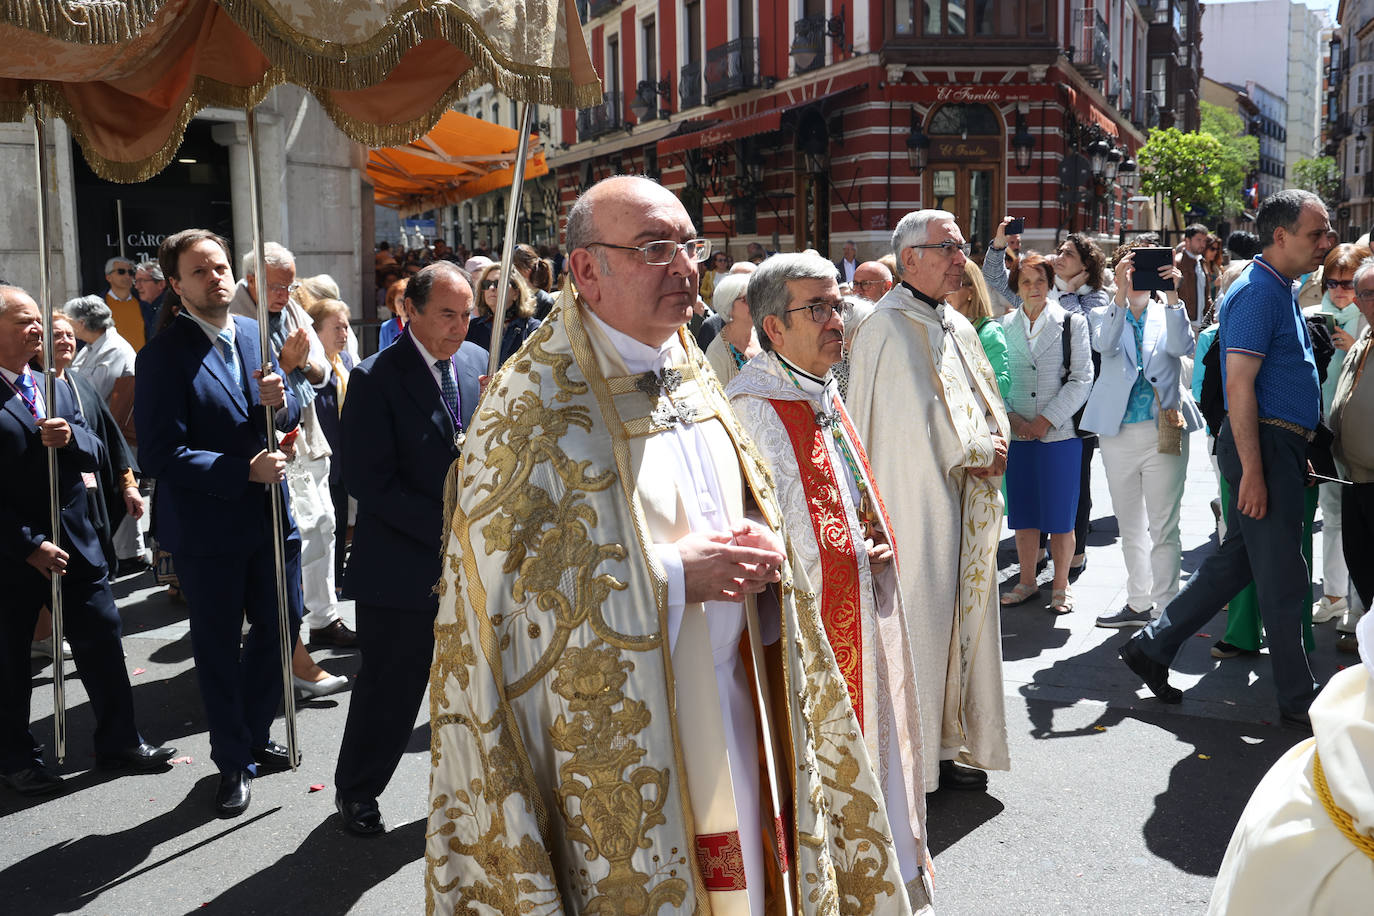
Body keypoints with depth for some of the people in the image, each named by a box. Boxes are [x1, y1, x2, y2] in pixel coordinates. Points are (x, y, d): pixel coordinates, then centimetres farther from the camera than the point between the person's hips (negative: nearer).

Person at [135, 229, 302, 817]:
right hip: (206, 528, -5)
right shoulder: (163, 356, -14)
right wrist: (244, 471, -25)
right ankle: (234, 762, 29)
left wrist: (280, 402, -15)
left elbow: (289, 419, 9)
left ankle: (254, 738, 40)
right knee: (218, 647, 10)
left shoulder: (257, 334, 4)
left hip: (268, 515, 6)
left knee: (281, 625, 17)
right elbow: (162, 455, -20)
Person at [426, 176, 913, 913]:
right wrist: (671, 579, -21)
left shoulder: (695, 382, 8)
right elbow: (500, 586, -17)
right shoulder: (530, 407, -14)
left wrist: (762, 549, -7)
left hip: (735, 718, 6)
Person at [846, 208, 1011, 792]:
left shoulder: (958, 327, 16)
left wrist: (993, 447, -4)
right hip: (915, 500, -9)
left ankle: (952, 744, 25)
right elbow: (920, 417, -19)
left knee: (962, 615, 13)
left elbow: (990, 402, 16)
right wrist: (977, 451, -7)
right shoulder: (889, 327, -13)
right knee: (919, 619, -3)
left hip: (965, 500, 9)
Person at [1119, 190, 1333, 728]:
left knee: (1234, 563, 13)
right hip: (1264, 446, -10)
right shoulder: (1258, 292, -14)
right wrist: (1252, 471, -23)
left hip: (1282, 446, 10)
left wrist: (1298, 454, 22)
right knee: (1282, 579, -1)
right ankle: (1298, 701, 11)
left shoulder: (1280, 291, 17)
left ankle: (1151, 647, 21)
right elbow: (1239, 386, -21)